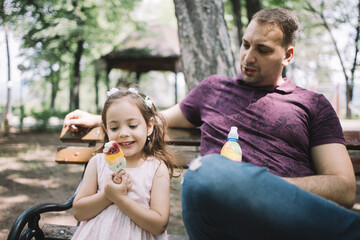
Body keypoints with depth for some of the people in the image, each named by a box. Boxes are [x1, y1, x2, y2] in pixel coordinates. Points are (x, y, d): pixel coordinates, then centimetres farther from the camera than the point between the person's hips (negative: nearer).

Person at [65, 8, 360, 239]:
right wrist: (98, 119, 39)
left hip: (288, 214, -2)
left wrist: (263, 185, -11)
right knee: (207, 173, -37)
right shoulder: (213, 88, 28)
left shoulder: (313, 105, 17)